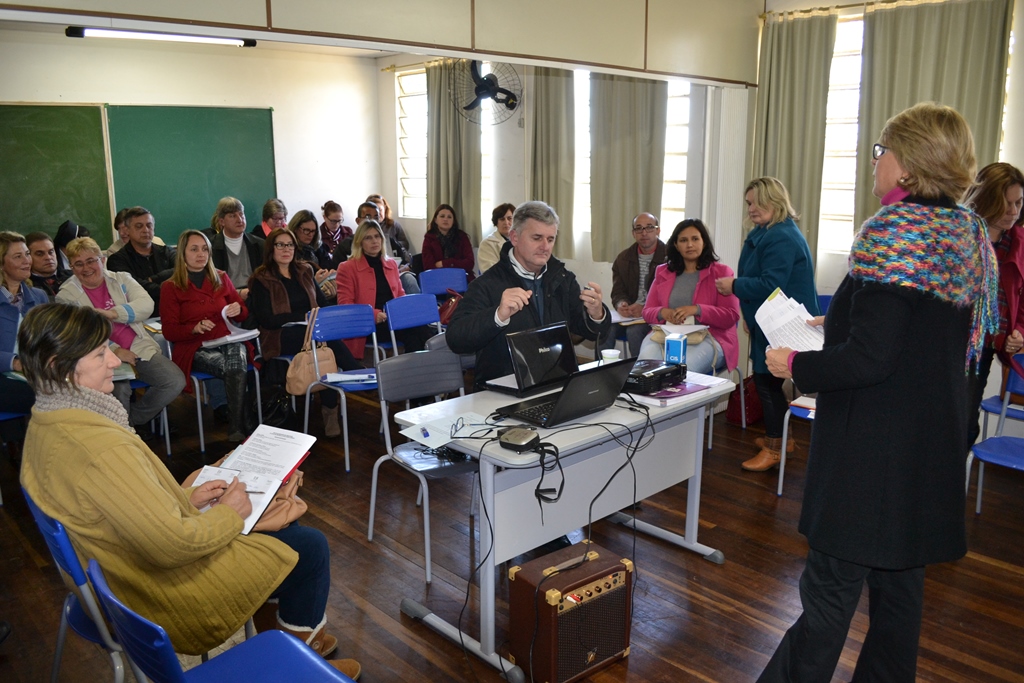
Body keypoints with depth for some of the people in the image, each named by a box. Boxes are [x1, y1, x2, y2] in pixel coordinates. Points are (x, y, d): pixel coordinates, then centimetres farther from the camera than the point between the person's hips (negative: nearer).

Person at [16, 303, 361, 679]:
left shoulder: (45, 426, -3)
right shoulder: (99, 446, -34)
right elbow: (175, 544, -31)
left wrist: (185, 497, 3)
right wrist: (229, 513, -14)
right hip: (169, 590, -10)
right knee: (310, 546, 3)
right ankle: (300, 636, 26)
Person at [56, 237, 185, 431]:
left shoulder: (122, 280, 13)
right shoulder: (66, 296, 6)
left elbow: (146, 304, -5)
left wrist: (113, 313, -21)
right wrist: (114, 350, -19)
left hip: (140, 348, 3)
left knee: (176, 381, -18)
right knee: (119, 390, -34)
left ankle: (134, 419, 5)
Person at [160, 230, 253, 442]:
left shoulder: (221, 278, 17)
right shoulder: (171, 287, 8)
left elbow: (244, 314, 22)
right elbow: (169, 331, 2)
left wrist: (238, 309, -4)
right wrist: (195, 328, -18)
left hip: (227, 341, 3)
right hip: (195, 348, -3)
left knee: (236, 360, -35)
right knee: (235, 369, -34)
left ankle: (237, 428, -29)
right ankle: (242, 424, -21)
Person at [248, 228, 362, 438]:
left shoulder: (304, 271, 17)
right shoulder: (261, 279, 1)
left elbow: (323, 302, 18)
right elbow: (266, 319, -9)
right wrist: (304, 316, -17)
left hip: (312, 331, 5)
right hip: (280, 337, -4)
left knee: (328, 348, -34)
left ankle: (329, 408, -31)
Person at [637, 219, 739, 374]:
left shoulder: (721, 272, 7)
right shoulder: (663, 272, 18)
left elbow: (731, 316, -2)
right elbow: (647, 311, 15)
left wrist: (697, 310, -17)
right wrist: (662, 312, -9)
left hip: (708, 338, -2)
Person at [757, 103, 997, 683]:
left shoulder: (895, 231, -18)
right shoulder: (969, 233, 8)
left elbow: (869, 358, -23)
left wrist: (796, 365, -9)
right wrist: (836, 324, 16)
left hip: (875, 449, -9)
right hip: (933, 440, 9)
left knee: (830, 589, 1)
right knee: (900, 579, 20)